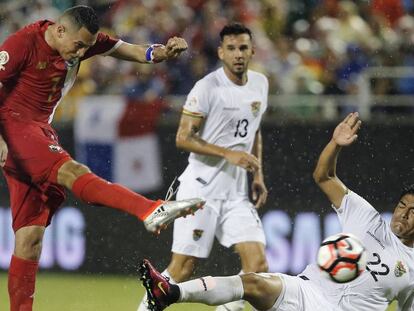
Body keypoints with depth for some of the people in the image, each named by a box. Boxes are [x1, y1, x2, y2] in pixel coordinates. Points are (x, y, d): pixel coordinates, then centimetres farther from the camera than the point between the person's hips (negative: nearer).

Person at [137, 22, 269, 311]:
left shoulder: (260, 83, 9)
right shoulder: (207, 88, -12)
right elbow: (183, 138, -14)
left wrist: (258, 174, 15)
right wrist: (228, 154, -22)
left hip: (237, 192, 6)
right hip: (201, 188, -6)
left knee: (258, 265, -6)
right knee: (183, 268, -5)